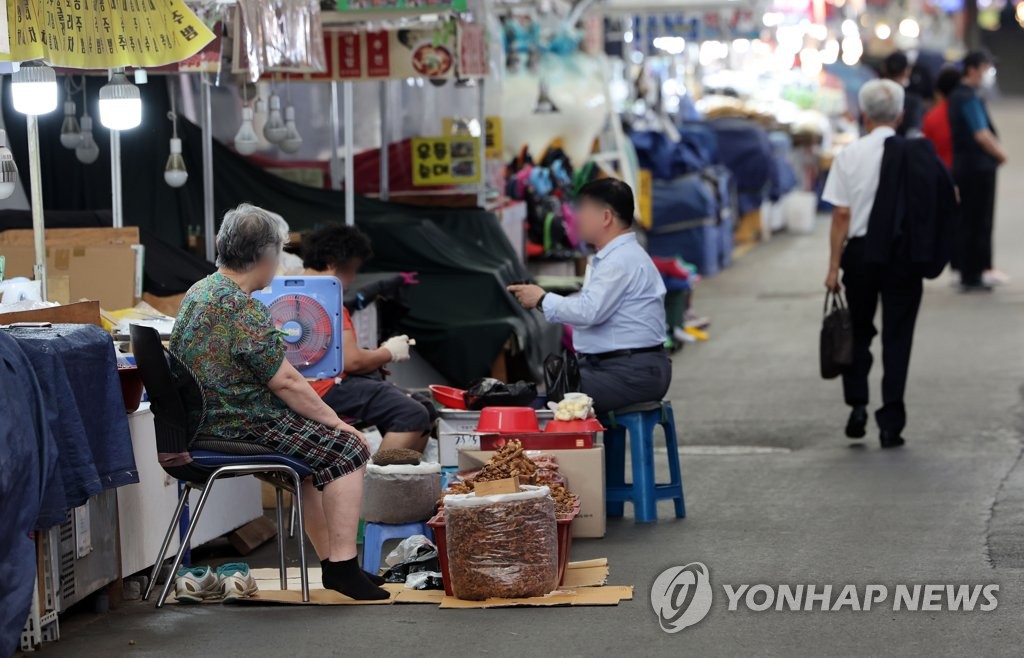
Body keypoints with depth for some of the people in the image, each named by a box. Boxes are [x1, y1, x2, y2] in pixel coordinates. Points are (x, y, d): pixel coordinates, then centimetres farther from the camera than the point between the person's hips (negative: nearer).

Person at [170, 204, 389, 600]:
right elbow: (287, 383, -18)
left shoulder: (198, 292, 10)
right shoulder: (244, 311, -21)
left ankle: (330, 560, 25)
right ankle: (342, 565, -7)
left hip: (206, 419, 10)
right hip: (242, 428, -10)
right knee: (347, 450, -5)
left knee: (316, 447, 24)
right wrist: (336, 422, -6)